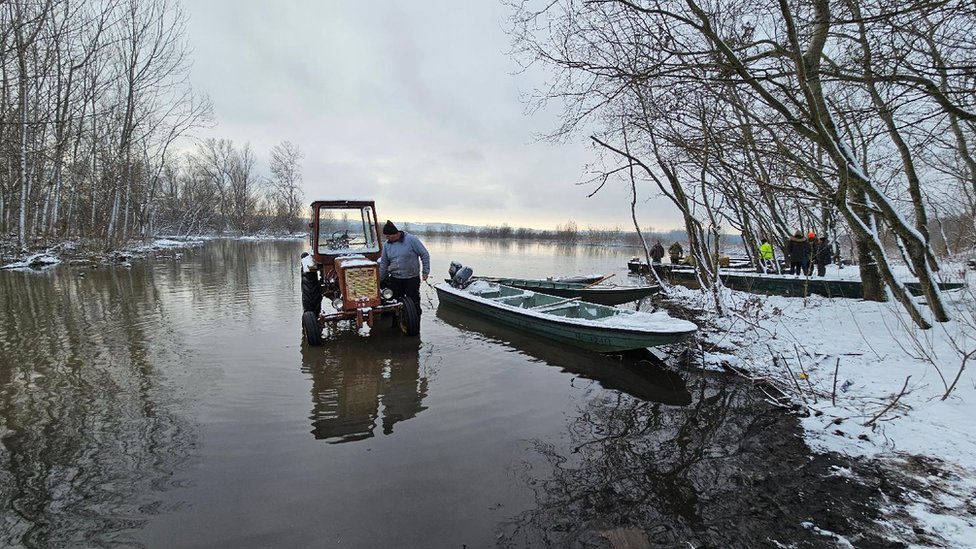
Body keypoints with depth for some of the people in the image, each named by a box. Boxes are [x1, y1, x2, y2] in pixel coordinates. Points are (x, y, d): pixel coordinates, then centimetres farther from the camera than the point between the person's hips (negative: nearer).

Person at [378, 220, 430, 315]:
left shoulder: (411, 240, -12)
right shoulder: (387, 244, 4)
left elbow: (425, 255, -6)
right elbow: (383, 263, 13)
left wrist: (425, 272, -7)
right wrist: (380, 280, 14)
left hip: (412, 279, -4)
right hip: (395, 279, 4)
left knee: (414, 303, 2)